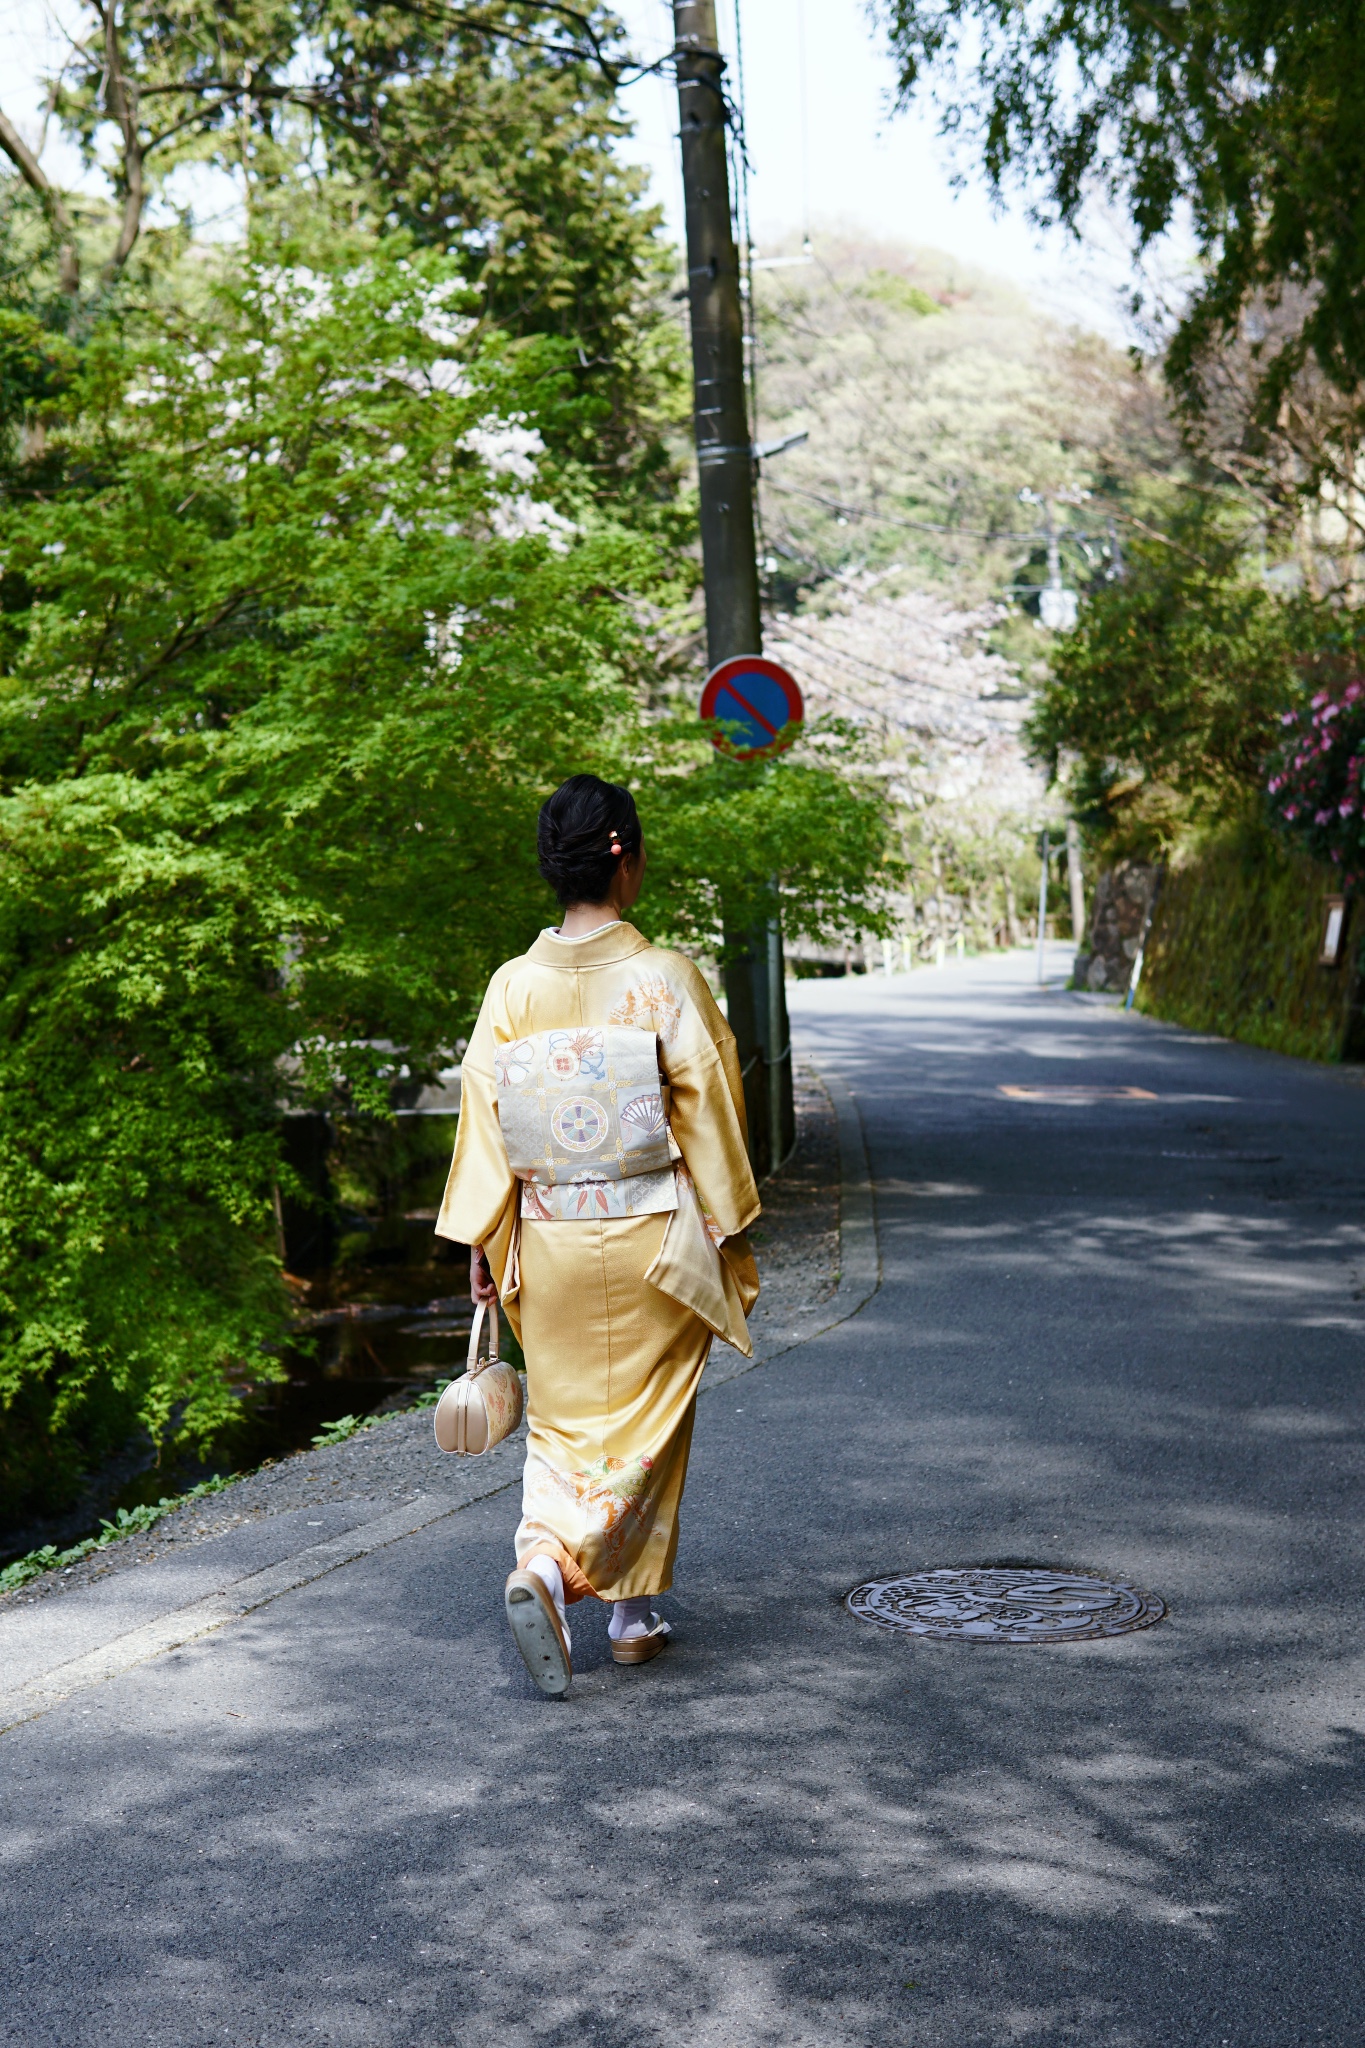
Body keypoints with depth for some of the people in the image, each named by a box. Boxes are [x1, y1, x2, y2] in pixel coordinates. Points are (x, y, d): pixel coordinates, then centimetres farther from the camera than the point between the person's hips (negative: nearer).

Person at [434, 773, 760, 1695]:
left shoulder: (513, 986, -3)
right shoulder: (668, 979, -11)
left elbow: (484, 1116, 0)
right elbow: (711, 1115, -8)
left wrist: (481, 1241, 7)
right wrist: (730, 1235, 2)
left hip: (549, 1239, 3)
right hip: (652, 1238, -3)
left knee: (565, 1416, 15)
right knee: (646, 1417, 9)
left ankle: (558, 1569, -2)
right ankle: (634, 1610, 1)